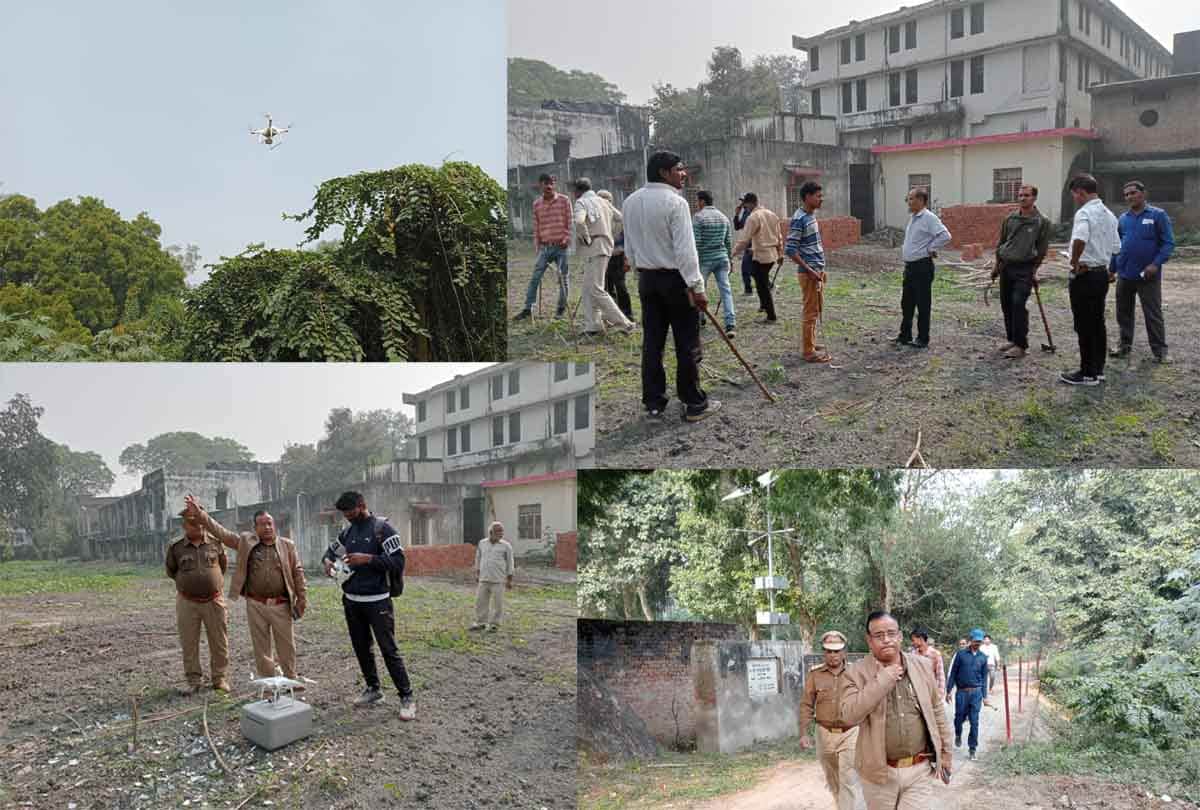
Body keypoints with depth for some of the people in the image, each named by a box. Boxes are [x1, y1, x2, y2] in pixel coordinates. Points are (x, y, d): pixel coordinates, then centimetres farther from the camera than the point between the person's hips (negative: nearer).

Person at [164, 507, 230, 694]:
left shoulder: (215, 543, 0)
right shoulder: (176, 547, -3)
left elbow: (224, 565, 16)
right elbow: (170, 571, 12)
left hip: (214, 600, 1)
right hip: (187, 602, -1)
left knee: (219, 643, 5)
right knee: (189, 644, 4)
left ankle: (220, 679, 18)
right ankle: (194, 681, 17)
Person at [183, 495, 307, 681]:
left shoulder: (287, 545, 4)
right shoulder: (246, 541, 5)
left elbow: (297, 573, 3)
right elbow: (221, 532, 0)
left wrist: (302, 599, -1)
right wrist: (200, 514, -10)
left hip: (281, 605, 0)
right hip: (256, 604, 0)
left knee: (286, 645, 8)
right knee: (261, 646, 7)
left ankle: (290, 679, 23)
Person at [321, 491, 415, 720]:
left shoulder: (382, 528, -10)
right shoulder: (348, 531, 9)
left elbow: (398, 561, -15)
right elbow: (331, 551, 23)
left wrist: (368, 558, -24)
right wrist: (328, 561, 0)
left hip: (377, 600, -7)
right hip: (351, 600, 7)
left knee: (388, 649, -6)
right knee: (361, 647, 14)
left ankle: (406, 697, -1)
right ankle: (373, 688, 30)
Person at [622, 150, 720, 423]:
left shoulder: (630, 202, 6)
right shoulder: (675, 202, -16)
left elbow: (629, 247, 12)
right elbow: (685, 250, -19)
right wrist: (697, 287, -16)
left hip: (646, 279, 7)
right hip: (675, 278, -7)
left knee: (652, 342, 10)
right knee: (687, 345, 1)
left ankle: (654, 402, 14)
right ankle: (694, 404, 6)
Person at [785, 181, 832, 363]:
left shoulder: (811, 216, 12)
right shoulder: (799, 219, -17)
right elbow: (790, 250, -20)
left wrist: (821, 270, 18)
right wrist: (809, 270, -19)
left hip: (817, 271, 9)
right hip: (809, 272, -9)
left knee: (816, 310, 16)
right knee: (811, 312, -5)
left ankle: (811, 344, 26)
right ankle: (809, 352, 1)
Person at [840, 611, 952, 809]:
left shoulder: (922, 665, 2)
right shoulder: (857, 673, -8)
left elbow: (936, 711, 10)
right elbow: (849, 716, -22)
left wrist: (945, 751, 11)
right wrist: (883, 679, -22)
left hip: (920, 770, 1)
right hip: (880, 772, -1)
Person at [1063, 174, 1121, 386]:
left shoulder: (1084, 213, -16)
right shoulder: (1109, 215, 12)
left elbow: (1080, 239, -35)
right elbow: (1116, 247, 18)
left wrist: (1075, 261, -22)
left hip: (1084, 275, -9)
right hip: (1103, 272, 9)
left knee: (1085, 326, -3)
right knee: (1098, 323, 14)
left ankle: (1088, 374, 2)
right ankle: (1098, 369, 21)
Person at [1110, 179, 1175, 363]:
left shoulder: (1158, 215, -4)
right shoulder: (1123, 219, 8)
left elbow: (1168, 243, -7)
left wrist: (1156, 264, -18)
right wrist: (1112, 269, 16)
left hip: (1148, 275, -4)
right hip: (1124, 275, 5)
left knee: (1153, 314, -2)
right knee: (1123, 312, 11)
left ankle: (1160, 350, 5)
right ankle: (1125, 345, 23)